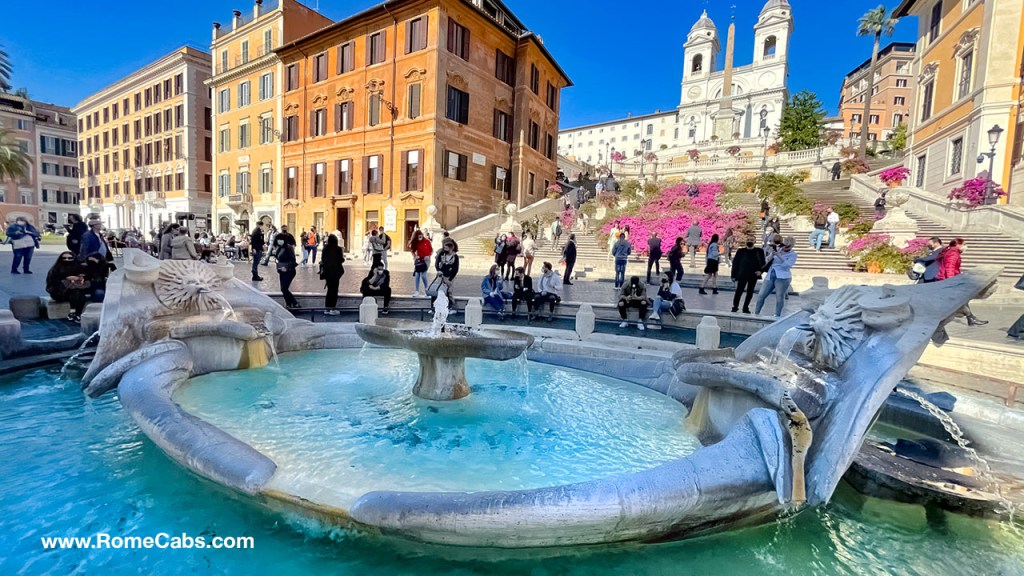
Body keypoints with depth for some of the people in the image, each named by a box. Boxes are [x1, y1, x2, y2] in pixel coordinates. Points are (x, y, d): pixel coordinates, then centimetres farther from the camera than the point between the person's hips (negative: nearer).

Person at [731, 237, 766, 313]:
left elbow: (763, 262, 8)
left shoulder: (759, 251, 3)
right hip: (742, 275, -2)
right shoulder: (741, 251, -1)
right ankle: (735, 306, 9)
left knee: (750, 292, 8)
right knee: (739, 291, -5)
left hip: (753, 275, 2)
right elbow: (735, 263, -1)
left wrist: (760, 270, -10)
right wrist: (734, 275, -3)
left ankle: (745, 307, 18)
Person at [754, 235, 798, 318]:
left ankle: (777, 316, 1)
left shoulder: (793, 254, 2)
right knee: (761, 295, 1)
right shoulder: (777, 249, 14)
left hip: (782, 277, -4)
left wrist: (779, 256, -22)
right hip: (770, 276, 4)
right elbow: (767, 260, 10)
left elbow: (787, 265, -14)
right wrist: (772, 253, -8)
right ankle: (756, 313, 8)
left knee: (779, 297, -7)